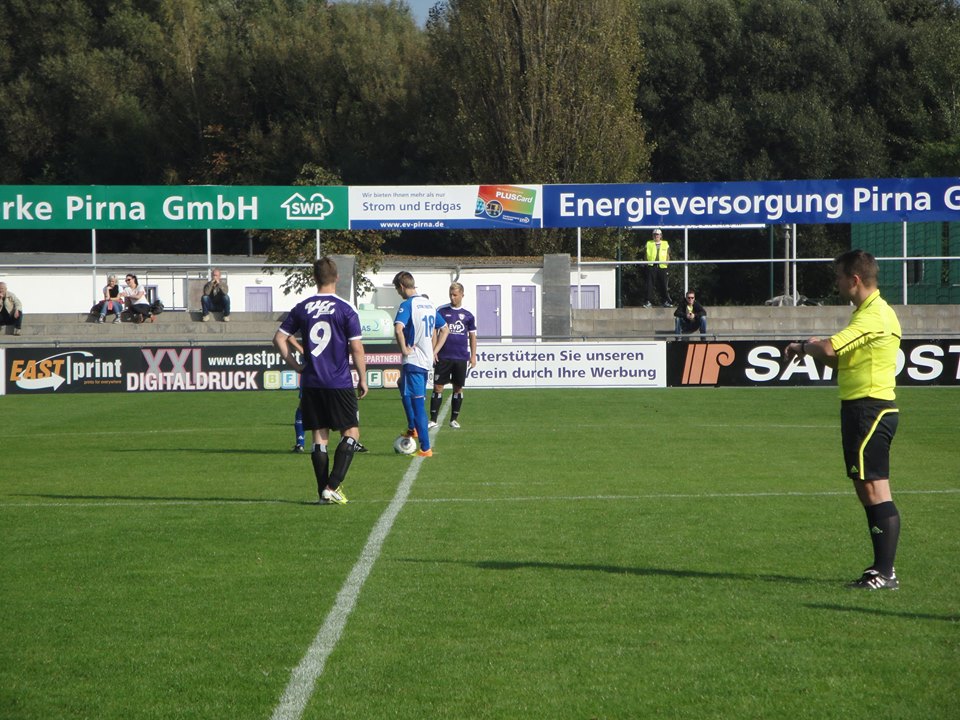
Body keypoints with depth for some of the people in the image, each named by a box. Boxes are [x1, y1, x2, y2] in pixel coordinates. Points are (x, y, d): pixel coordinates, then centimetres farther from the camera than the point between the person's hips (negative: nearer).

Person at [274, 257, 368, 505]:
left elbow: (279, 338, 6)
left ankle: (323, 492, 8)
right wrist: (363, 379, 1)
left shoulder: (302, 308, 4)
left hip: (311, 383, 4)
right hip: (340, 383, -4)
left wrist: (294, 364, 12)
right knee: (351, 432, 5)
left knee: (319, 436, 9)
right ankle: (333, 487, -7)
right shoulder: (345, 310, -7)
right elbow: (357, 348, -8)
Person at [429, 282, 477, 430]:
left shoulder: (468, 315, 6)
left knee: (458, 388, 6)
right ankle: (433, 420, -2)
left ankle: (454, 420, 15)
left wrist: (473, 356, 6)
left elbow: (472, 336, 12)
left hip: (461, 357, 2)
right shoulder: (441, 311, 2)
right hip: (443, 356, -2)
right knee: (438, 387, -4)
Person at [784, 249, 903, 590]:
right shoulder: (867, 313, 19)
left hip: (871, 410, -11)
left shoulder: (875, 316, -17)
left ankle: (886, 573, -10)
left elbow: (828, 348, -26)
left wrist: (803, 347, -5)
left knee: (875, 490, -10)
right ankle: (882, 567, 17)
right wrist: (812, 349, 3)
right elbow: (842, 360, 22)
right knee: (866, 490, 12)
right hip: (859, 407, 11)